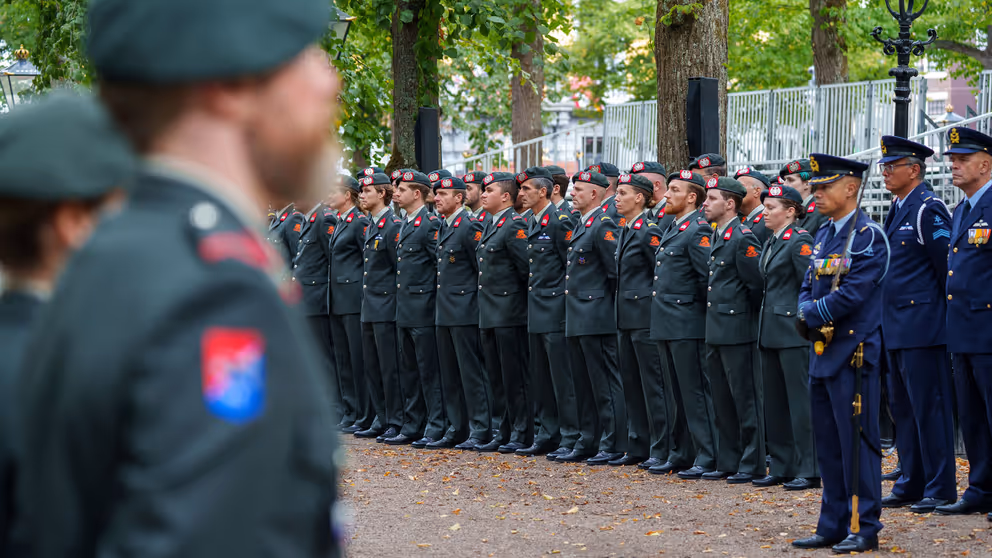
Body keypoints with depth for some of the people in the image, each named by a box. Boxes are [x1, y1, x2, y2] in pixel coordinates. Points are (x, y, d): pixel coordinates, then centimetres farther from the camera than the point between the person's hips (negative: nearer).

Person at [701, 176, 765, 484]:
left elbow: (756, 285, -14)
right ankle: (728, 463, 20)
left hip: (737, 331, -9)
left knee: (745, 399, -3)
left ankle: (752, 465, 1)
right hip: (715, 331, 9)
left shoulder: (743, 238, -14)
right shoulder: (716, 237, 14)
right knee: (723, 401, 13)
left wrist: (747, 317, -4)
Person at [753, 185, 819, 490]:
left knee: (801, 399, -6)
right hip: (771, 332, 9)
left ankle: (809, 470, -3)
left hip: (793, 332, -9)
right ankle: (782, 467, 18)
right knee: (775, 402, 11)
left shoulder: (800, 242, -11)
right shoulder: (770, 242, 16)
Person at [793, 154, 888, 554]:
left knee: (856, 441, -6)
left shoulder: (868, 236, -11)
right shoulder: (823, 236, 15)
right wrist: (806, 314, -5)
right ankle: (833, 526, 18)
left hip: (853, 352, -9)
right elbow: (809, 288, 16)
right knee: (828, 444, 11)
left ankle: (865, 529, -1)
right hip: (823, 352, 9)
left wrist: (811, 315, -9)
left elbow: (853, 293, -19)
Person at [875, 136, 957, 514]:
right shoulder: (897, 210, 15)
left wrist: (945, 311, -10)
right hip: (896, 326, 10)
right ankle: (912, 484, 21)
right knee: (903, 407, 14)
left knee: (929, 407, -6)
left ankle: (940, 488, -1)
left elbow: (947, 266, -15)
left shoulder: (928, 209, -13)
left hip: (922, 324, -10)